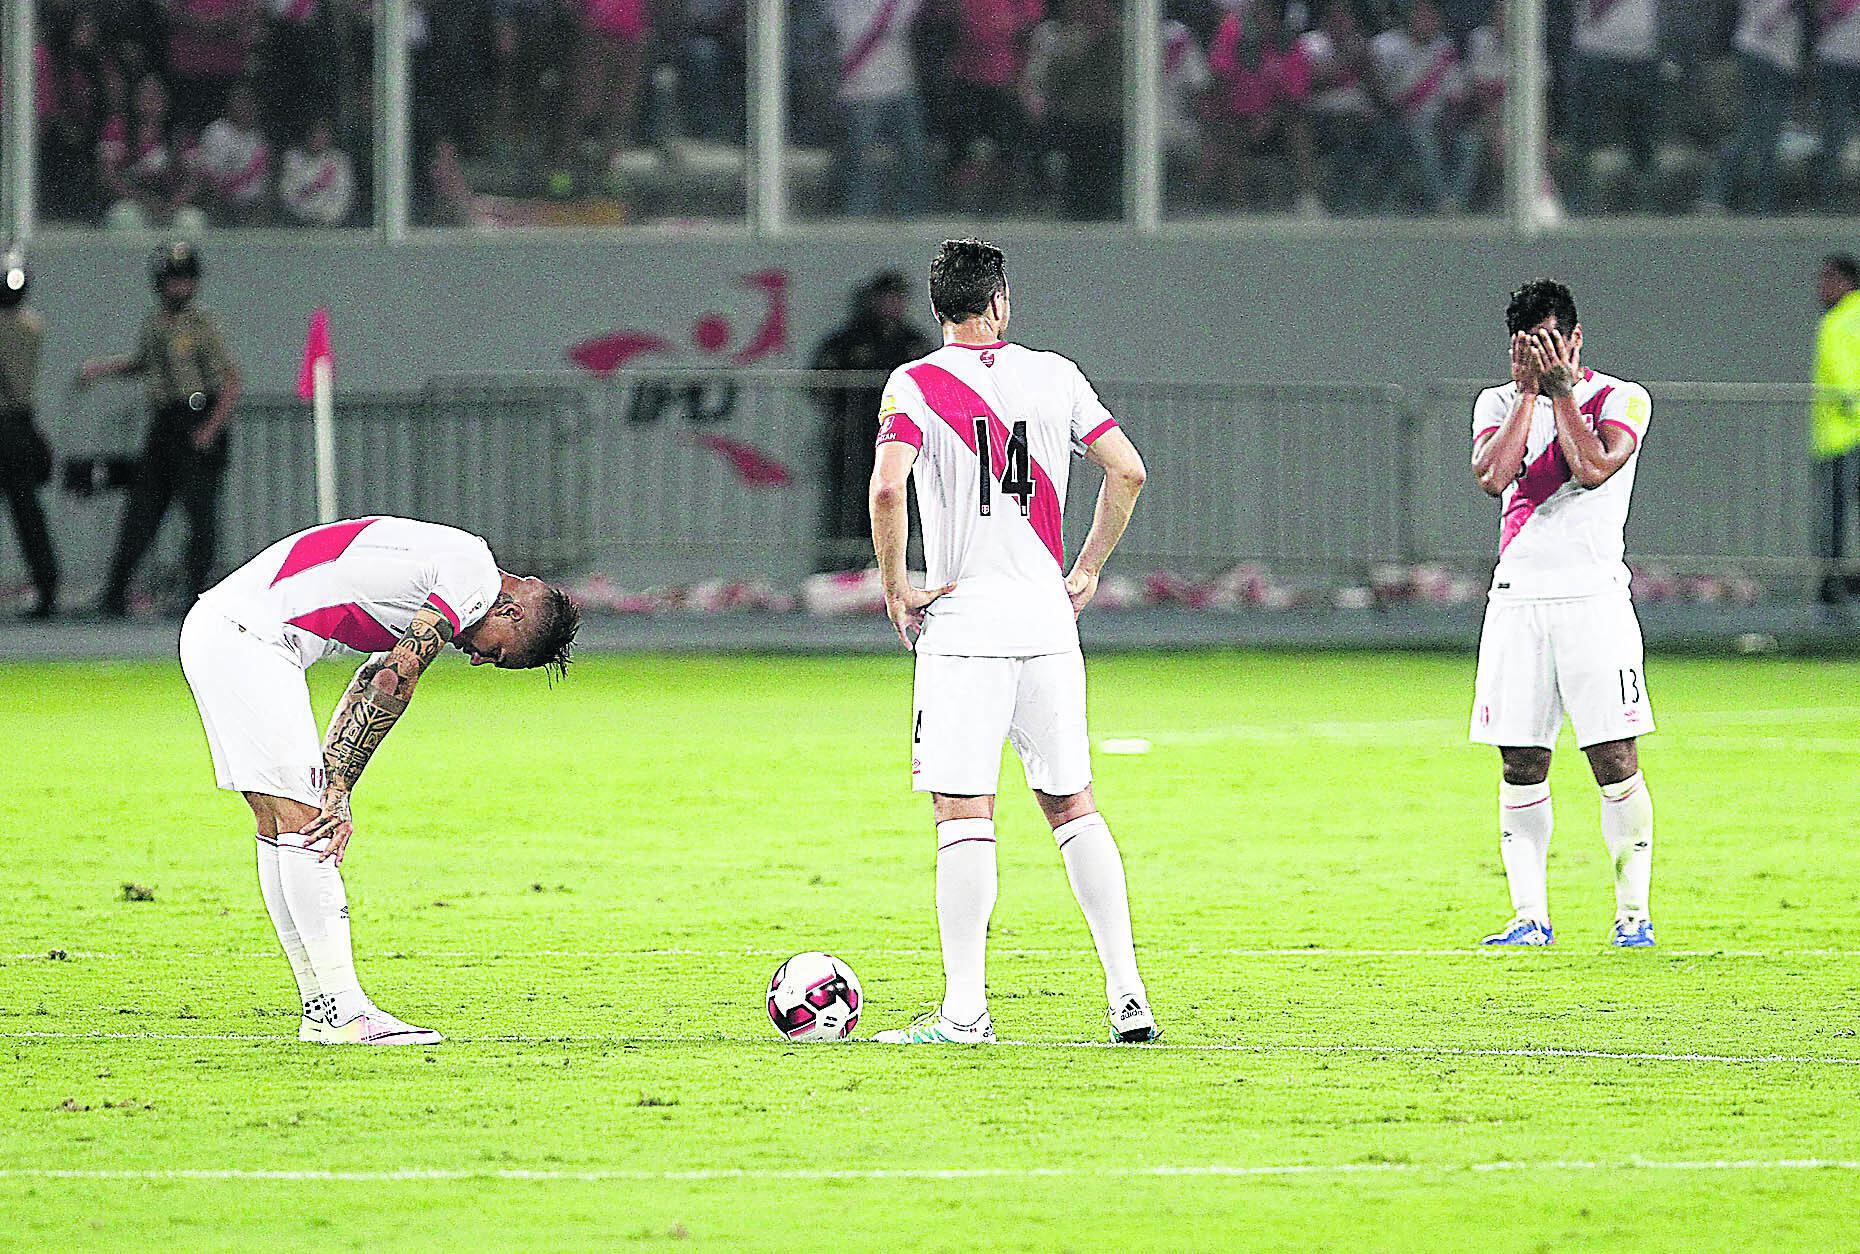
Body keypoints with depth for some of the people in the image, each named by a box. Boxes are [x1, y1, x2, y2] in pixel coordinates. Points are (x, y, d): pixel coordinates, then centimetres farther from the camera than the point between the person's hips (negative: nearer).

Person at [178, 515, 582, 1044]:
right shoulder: (475, 577, -9)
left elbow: (366, 693, 18)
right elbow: (394, 683, -12)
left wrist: (333, 791, 7)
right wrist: (337, 792, -7)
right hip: (245, 637, -10)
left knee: (280, 827, 11)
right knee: (303, 823, -10)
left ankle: (321, 1010, 14)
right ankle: (343, 1013, -11)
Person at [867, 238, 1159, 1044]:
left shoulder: (916, 385, -4)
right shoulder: (1054, 375, 7)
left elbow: (887, 488, -18)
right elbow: (1128, 470, 6)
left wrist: (896, 591, -6)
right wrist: (1087, 572, 14)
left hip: (964, 624, -4)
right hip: (1047, 622, 4)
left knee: (964, 817, -4)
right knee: (1072, 805, 12)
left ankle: (965, 1011, -9)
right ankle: (1129, 1000, 7)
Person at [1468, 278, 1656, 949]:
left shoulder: (1621, 398, 2)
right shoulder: (1500, 403, 11)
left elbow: (1594, 468, -15)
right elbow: (1491, 474, -7)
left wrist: (1561, 390, -9)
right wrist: (1530, 391, -6)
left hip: (1593, 597, -3)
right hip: (1516, 600, 3)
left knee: (1615, 761, -6)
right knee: (1522, 766, 1)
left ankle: (1633, 913, 0)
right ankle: (1530, 916, 6)